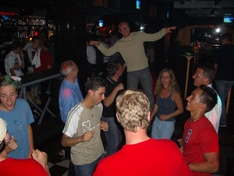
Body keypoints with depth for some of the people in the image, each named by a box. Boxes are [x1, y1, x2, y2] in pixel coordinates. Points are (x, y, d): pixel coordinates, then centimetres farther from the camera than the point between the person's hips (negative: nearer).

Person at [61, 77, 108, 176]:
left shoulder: (99, 106, -7)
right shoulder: (76, 113, -27)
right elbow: (64, 142, -20)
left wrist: (102, 125, -8)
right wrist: (80, 138, -38)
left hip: (99, 154, 7)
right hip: (82, 160, -6)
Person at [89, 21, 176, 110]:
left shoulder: (139, 35, -1)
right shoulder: (119, 44, 3)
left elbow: (154, 37, 1)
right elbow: (107, 52, 7)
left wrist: (164, 30, -13)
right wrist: (98, 45, -7)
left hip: (144, 70, -1)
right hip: (131, 73, 1)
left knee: (149, 94, 10)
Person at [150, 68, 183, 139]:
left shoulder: (174, 93, -19)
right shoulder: (159, 90, -4)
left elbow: (181, 110, -11)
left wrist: (168, 116, -18)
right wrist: (151, 117, 9)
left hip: (168, 123, -5)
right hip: (157, 121, 5)